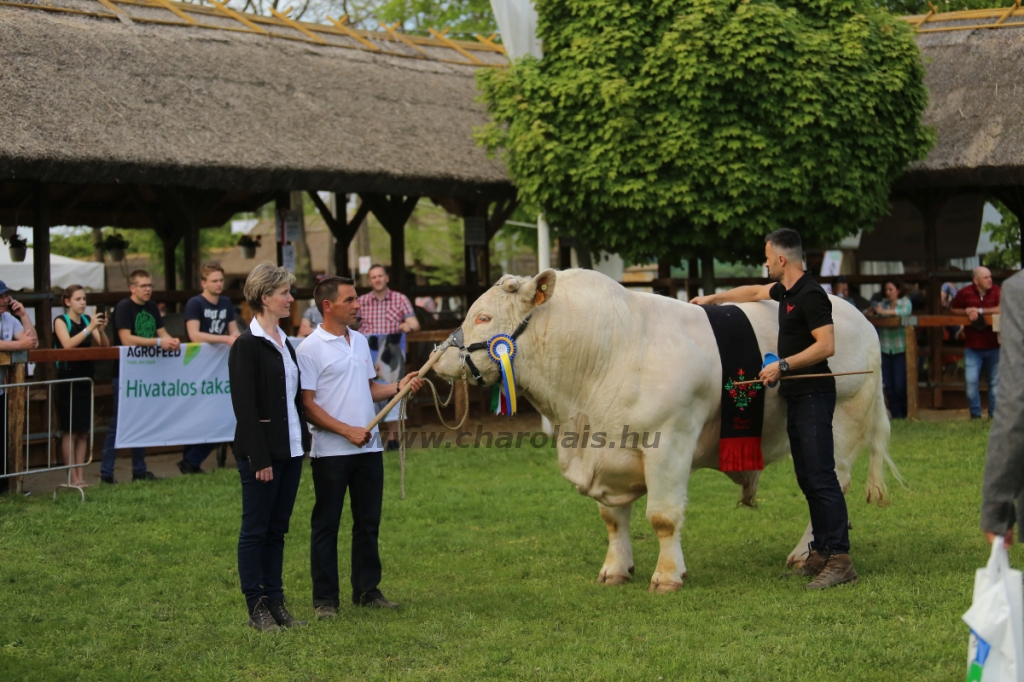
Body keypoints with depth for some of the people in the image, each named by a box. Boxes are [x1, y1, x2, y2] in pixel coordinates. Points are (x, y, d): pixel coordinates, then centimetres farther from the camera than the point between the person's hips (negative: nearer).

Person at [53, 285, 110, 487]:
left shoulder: (87, 320, 10)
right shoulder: (61, 321, -4)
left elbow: (104, 346, 5)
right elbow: (68, 344, -20)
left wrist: (101, 330, -14)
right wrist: (89, 328, -26)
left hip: (86, 377, 5)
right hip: (68, 378, -5)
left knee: (84, 430, 5)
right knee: (71, 430, -4)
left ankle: (80, 476, 10)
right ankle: (73, 478, -2)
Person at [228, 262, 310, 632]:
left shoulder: (284, 342, 13)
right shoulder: (247, 345, -12)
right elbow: (244, 406, -16)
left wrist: (303, 441, 12)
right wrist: (259, 459, -18)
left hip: (290, 449, 8)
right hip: (262, 452, -8)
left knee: (277, 530, 12)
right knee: (256, 530, 1)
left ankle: (275, 602, 17)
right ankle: (257, 608, 6)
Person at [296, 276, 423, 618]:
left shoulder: (360, 341, 13)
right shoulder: (311, 348, -9)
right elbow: (307, 404, -12)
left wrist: (398, 387, 3)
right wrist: (347, 431, -16)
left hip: (368, 448, 7)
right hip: (331, 451, -6)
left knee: (368, 522, 11)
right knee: (326, 525, 1)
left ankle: (368, 590, 20)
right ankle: (325, 599, 6)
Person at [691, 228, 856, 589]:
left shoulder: (810, 295, -15)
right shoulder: (786, 291, 14)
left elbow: (826, 345, -20)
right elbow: (754, 292, 34)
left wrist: (784, 365, -18)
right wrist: (713, 298, 40)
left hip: (814, 396, -10)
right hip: (796, 397, 10)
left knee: (821, 477, -13)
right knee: (807, 479, 10)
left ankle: (840, 559, -14)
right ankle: (820, 553, 13)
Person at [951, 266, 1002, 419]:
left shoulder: (996, 291, -2)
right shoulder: (965, 293, -2)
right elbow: (953, 309, 11)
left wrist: (980, 311, -16)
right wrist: (966, 312, -9)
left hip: (993, 346, 1)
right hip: (972, 347, -1)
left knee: (995, 382, 7)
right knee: (971, 381, -6)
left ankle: (994, 414, 16)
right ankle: (975, 414, 6)